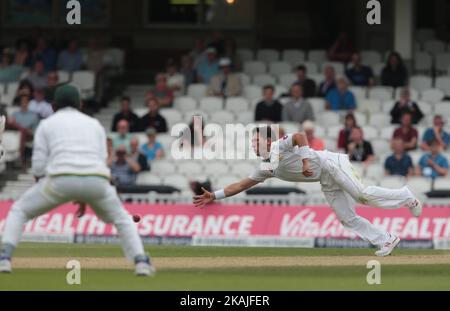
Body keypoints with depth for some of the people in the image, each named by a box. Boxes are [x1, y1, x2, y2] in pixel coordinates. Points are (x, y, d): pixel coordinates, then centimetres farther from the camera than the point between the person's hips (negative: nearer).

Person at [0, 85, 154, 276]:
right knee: (121, 218, 26)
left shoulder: (46, 125, 17)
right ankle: (141, 262, 6)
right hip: (96, 181, 2)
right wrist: (84, 198, 27)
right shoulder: (95, 124, 26)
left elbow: (39, 166, 8)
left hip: (60, 179, -2)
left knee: (19, 211, 17)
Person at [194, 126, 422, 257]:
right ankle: (387, 241, 1)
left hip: (331, 165, -8)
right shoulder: (265, 168, 13)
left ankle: (406, 197, -3)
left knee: (363, 195, -21)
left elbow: (300, 136, -28)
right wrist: (215, 196, 11)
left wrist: (305, 161, -30)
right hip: (326, 182, 8)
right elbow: (241, 185, 16)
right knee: (347, 219, -2)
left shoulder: (279, 147, -10)